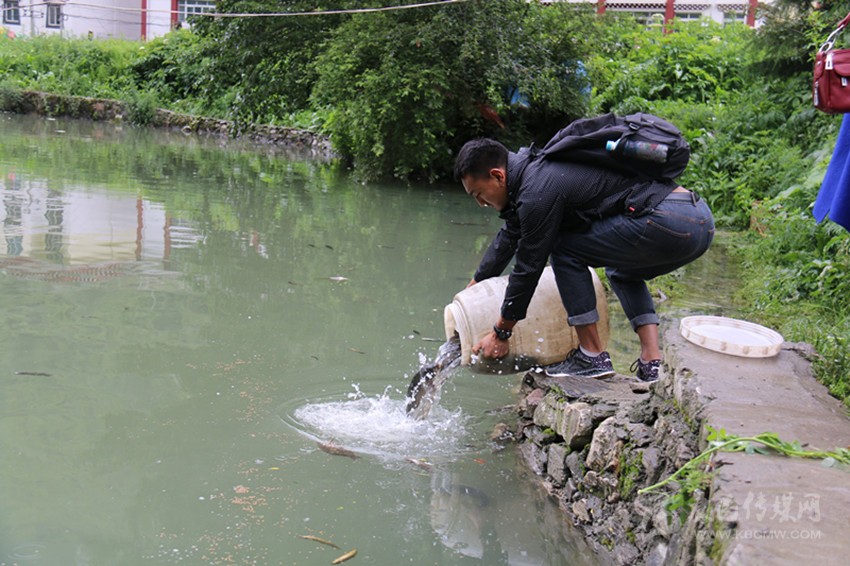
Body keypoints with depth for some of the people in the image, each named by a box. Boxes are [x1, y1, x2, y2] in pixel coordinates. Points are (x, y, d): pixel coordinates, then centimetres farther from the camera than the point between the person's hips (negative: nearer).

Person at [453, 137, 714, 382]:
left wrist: (501, 333, 9)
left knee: (565, 250, 0)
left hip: (668, 223, -10)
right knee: (622, 273, 32)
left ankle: (593, 357, 5)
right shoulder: (534, 171, 22)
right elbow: (508, 238, 36)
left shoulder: (538, 192, -9)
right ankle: (650, 361, 17)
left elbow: (528, 268, -3)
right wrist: (473, 286, 45)